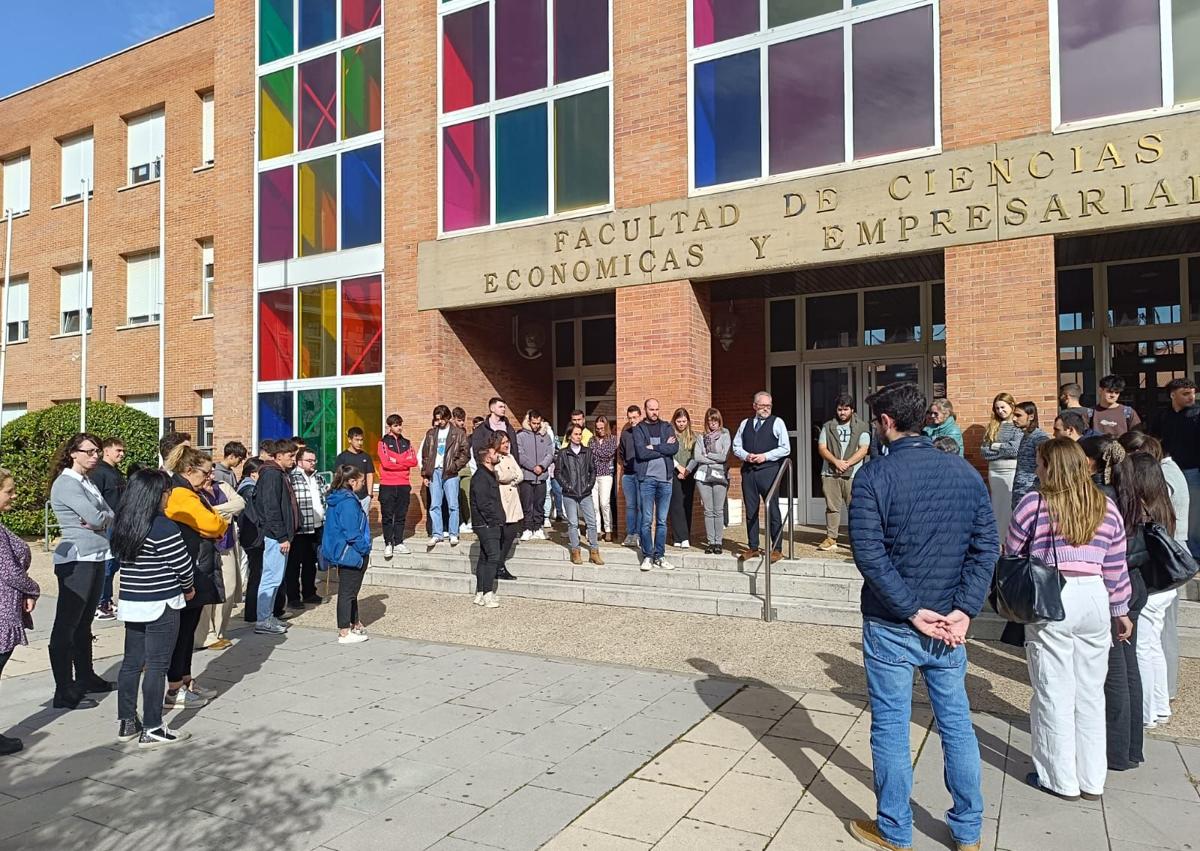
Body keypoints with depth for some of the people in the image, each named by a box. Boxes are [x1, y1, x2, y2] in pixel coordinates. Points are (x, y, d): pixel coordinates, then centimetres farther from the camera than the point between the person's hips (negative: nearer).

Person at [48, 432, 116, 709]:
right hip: (76, 560, -9)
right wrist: (107, 518, -1)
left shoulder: (88, 483, 15)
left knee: (83, 623, 18)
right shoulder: (66, 483, -12)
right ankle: (65, 692, 1)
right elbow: (97, 518, -21)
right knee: (66, 626, -3)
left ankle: (86, 678, 29)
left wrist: (100, 520, -11)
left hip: (96, 558, 9)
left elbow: (110, 516, 9)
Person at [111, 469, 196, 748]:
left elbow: (126, 560, 12)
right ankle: (152, 730, 7)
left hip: (130, 603, 7)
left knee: (131, 663, 15)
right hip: (161, 606, -7)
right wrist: (188, 588, 8)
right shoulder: (164, 527, -18)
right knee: (156, 667, 0)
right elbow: (183, 565, -13)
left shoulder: (123, 524, 5)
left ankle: (126, 723, 24)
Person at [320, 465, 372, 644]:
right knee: (347, 592, -2)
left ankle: (355, 624, 34)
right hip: (350, 553, -10)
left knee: (350, 591, 20)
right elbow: (352, 532, -24)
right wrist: (364, 549, -13)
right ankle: (344, 633, 5)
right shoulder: (348, 501, -22)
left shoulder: (337, 498, 9)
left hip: (343, 553, 10)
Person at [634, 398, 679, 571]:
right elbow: (641, 452, -11)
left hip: (665, 479, 3)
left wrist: (653, 447, -10)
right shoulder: (638, 429, 4)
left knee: (662, 521, 7)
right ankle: (647, 556, 8)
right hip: (646, 478, -3)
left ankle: (659, 556, 15)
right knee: (646, 520, -1)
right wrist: (664, 448, -6)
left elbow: (675, 447, -5)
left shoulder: (667, 427, 12)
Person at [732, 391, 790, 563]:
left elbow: (785, 448, -2)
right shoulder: (745, 423, 15)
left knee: (773, 510, -4)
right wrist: (746, 455, -3)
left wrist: (765, 456, -12)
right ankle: (753, 548, 16)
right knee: (750, 511, 8)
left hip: (769, 470, -4)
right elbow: (736, 446, 17)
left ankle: (777, 549, 3)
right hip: (748, 471, 4)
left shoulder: (777, 422, 3)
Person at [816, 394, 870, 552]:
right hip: (830, 473, 2)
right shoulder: (828, 427, 10)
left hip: (853, 474, -2)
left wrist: (847, 463, -15)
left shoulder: (861, 427, 4)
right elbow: (821, 448, 4)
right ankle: (831, 539, 9)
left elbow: (863, 450, -4)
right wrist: (836, 461, -12)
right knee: (832, 507, 4)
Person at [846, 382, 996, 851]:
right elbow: (987, 545, -1)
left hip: (891, 626, -4)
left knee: (890, 728, 9)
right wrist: (963, 611, -5)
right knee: (957, 723, 17)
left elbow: (870, 554, -19)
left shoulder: (874, 476, -13)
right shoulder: (965, 471, 2)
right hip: (949, 625, 5)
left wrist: (913, 612, -14)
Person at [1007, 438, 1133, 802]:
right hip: (1095, 599, 5)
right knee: (1090, 693, 14)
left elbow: (1011, 557, -3)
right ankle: (1091, 780, 24)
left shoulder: (1032, 505, -7)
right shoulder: (1107, 509, 6)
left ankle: (1061, 779, 17)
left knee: (1054, 694, 6)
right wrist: (1121, 612, 20)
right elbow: (1116, 569, 10)